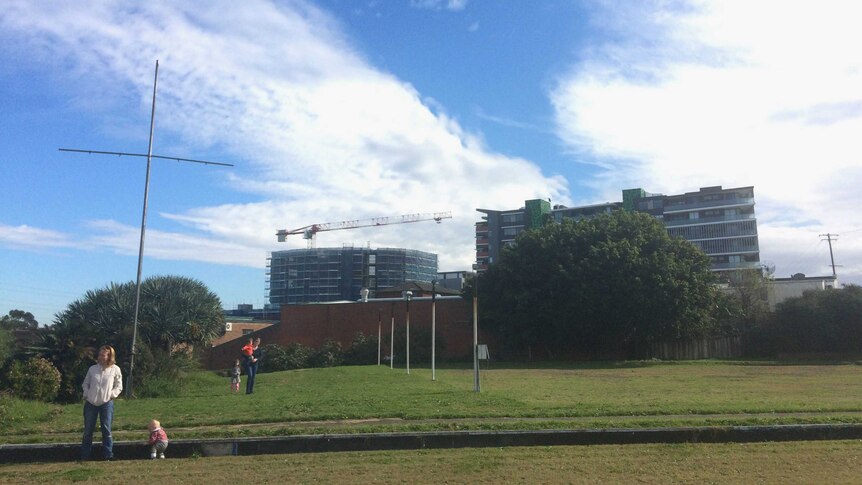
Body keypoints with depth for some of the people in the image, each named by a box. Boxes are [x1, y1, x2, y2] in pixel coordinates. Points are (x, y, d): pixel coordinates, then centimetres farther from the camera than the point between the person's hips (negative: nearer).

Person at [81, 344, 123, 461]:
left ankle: (108, 454, 7)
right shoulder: (92, 369, 2)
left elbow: (119, 387, 5)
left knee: (106, 430, 1)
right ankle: (84, 455, 19)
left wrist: (111, 395, -8)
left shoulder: (115, 370, -3)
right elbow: (85, 384, 14)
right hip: (90, 403, 2)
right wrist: (86, 395, 1)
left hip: (106, 403, -2)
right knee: (88, 430, 9)